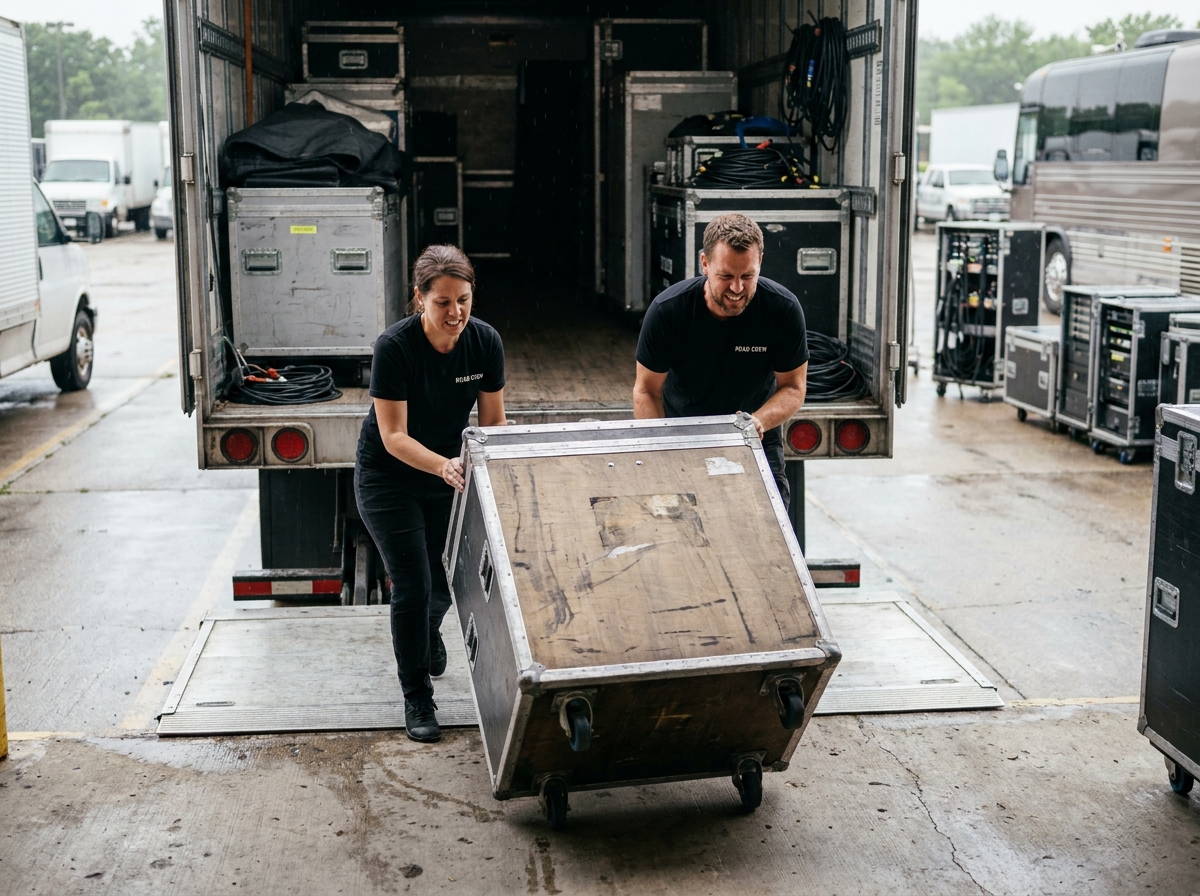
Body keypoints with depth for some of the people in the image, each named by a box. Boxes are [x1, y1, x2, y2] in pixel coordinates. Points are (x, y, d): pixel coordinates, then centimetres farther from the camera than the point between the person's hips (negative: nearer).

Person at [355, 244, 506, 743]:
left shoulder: (485, 342, -15)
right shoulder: (395, 347, -27)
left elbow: (492, 421, -4)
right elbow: (394, 436, -25)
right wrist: (443, 465, -41)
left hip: (450, 475, 4)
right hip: (389, 478, -4)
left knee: (447, 582, 10)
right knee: (412, 586, -9)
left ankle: (427, 633, 47)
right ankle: (417, 698, 8)